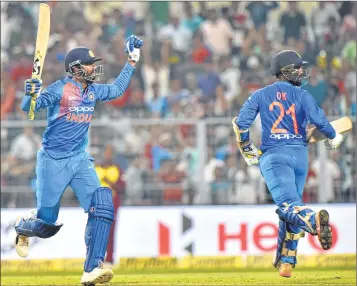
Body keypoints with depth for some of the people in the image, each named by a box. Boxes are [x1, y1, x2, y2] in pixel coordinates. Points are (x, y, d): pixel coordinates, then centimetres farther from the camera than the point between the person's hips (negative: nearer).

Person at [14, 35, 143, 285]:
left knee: (102, 206, -19)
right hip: (53, 161, -5)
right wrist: (31, 94, -45)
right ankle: (22, 227, 41)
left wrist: (132, 61, 25)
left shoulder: (93, 91, 8)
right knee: (47, 222, 2)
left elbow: (117, 89, 27)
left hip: (80, 160, 5)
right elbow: (29, 107, -22)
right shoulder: (60, 89, -13)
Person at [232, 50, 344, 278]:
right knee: (291, 204, 15)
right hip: (300, 155, 2)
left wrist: (249, 152, 17)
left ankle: (315, 220, -53)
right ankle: (286, 262, 14)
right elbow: (319, 120, -7)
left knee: (288, 205, -19)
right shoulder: (302, 95, 6)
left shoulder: (261, 95, 10)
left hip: (273, 156, -2)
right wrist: (334, 138, 13)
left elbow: (240, 124, 3)